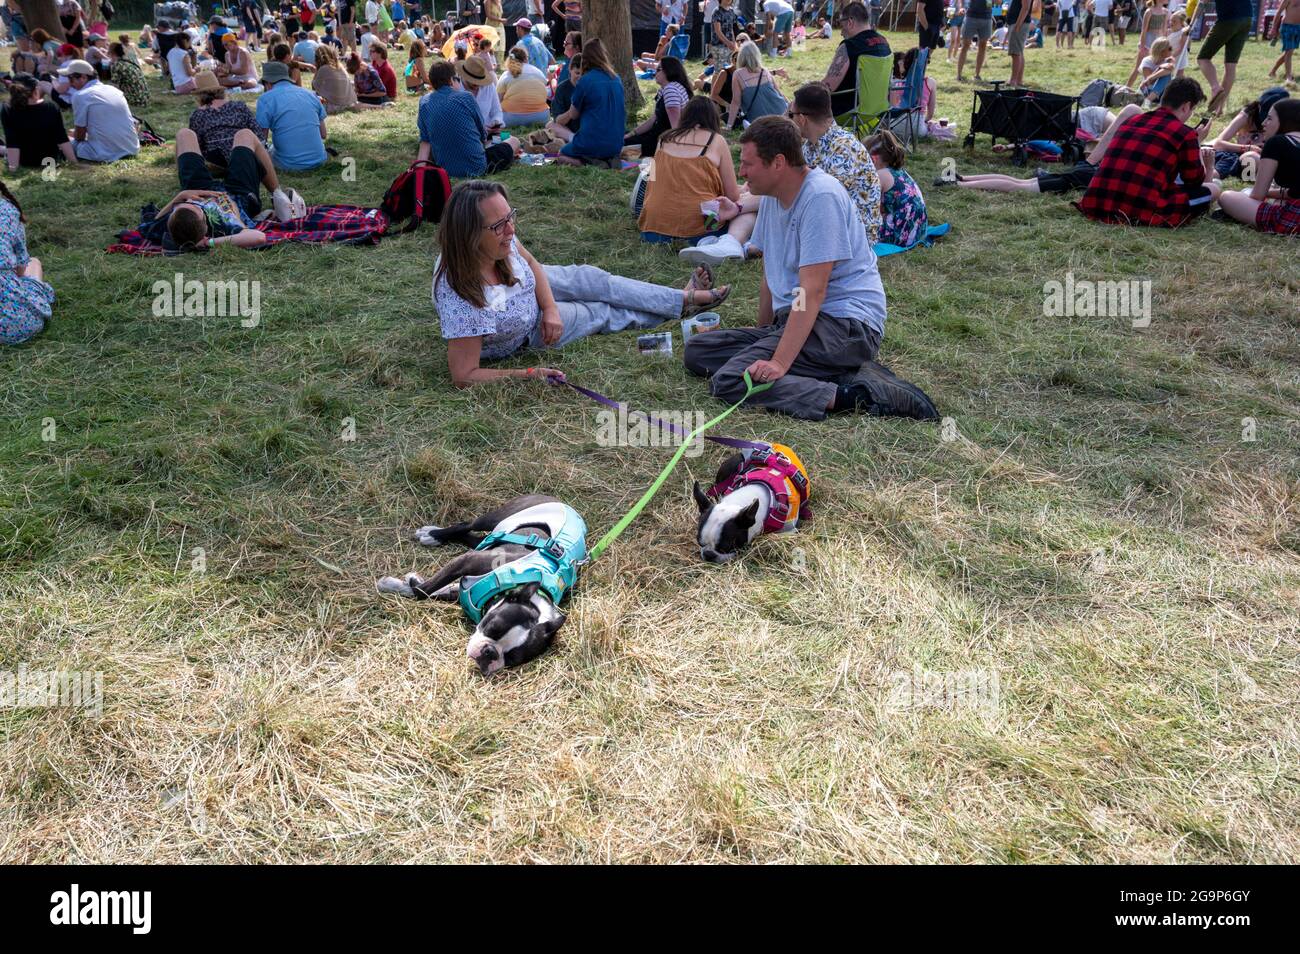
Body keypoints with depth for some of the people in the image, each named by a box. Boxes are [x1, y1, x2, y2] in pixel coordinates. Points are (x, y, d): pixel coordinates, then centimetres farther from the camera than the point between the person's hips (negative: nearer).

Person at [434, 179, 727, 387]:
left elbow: (530, 261, -5)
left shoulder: (500, 241, -28)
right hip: (523, 337, -5)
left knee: (592, 279, 10)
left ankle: (684, 299, 32)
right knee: (600, 312, 6)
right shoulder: (464, 301, -47)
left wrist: (550, 308, -17)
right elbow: (464, 376, -41)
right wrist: (529, 374, -40)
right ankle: (684, 302, 29)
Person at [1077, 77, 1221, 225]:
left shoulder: (1130, 122, 20)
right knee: (1213, 189, 15)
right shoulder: (1185, 134, 2)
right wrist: (1197, 141, 30)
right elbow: (1195, 181, 17)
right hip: (1140, 213, -6)